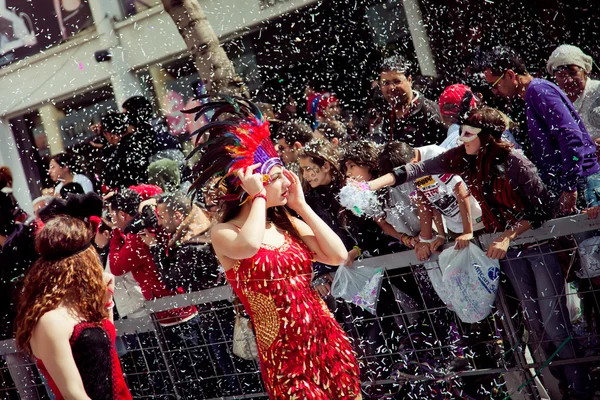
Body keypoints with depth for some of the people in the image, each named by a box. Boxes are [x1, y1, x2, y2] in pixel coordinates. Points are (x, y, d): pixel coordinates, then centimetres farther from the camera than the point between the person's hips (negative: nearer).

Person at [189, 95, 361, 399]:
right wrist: (259, 197, -16)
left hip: (326, 339, 5)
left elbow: (338, 256, 0)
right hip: (283, 351, -5)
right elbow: (248, 246, -31)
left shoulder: (287, 223, 8)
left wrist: (301, 206, 0)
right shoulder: (223, 233, -7)